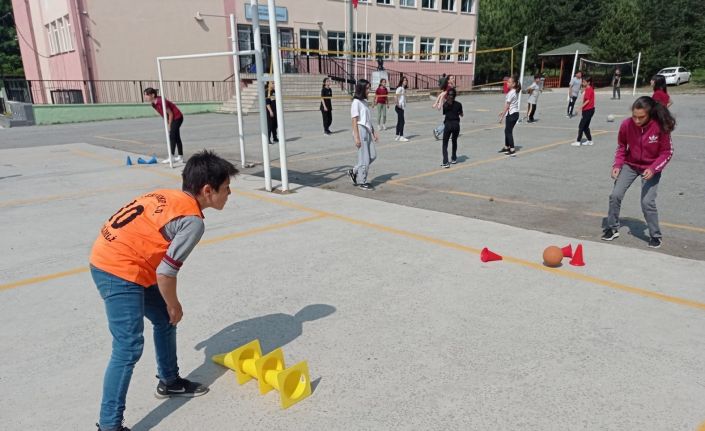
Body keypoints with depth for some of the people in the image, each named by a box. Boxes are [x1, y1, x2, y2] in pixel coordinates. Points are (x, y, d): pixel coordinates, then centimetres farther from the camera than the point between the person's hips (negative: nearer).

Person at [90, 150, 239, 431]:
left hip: (109, 258, 10)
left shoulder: (170, 197, 9)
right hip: (119, 271, -10)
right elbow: (166, 273, -18)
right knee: (129, 348, -8)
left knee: (165, 319, 20)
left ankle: (169, 382, 38)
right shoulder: (193, 220, -17)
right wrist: (174, 305, 1)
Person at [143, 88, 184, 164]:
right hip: (173, 118, 10)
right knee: (176, 137, 13)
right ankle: (180, 156, 19)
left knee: (172, 136, -13)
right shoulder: (154, 104, 1)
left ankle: (171, 157, -12)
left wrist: (169, 127, -14)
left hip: (177, 117, -10)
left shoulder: (161, 102, -27)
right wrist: (168, 125, 7)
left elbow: (170, 113, -22)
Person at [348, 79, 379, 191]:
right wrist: (356, 137, -18)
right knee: (365, 158, -3)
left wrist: (373, 132, 18)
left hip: (367, 131, 9)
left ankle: (354, 171, 21)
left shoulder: (364, 102, 15)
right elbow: (354, 121, -14)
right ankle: (362, 182, 10)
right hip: (360, 131, -9)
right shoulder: (356, 102, -10)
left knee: (373, 155, 10)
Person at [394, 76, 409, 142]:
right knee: (402, 121, -9)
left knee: (399, 122, 11)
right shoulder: (400, 88, -12)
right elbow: (395, 96, -24)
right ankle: (401, 136, -6)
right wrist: (397, 104, -22)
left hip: (402, 107, 10)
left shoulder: (404, 89, 16)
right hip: (399, 107, -10)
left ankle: (397, 136, 16)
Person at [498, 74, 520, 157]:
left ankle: (512, 150, -12)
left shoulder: (511, 93, -17)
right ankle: (506, 147, 28)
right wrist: (503, 112, 22)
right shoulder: (514, 92, 12)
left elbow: (507, 106, -17)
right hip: (513, 113, 10)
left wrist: (502, 117, -14)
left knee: (509, 131, -8)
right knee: (507, 130, 17)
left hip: (512, 114, -10)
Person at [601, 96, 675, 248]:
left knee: (647, 202, -11)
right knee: (615, 195, -3)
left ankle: (656, 236, 10)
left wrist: (653, 169, -28)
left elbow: (667, 152, -15)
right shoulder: (626, 124, -19)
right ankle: (613, 228, 17)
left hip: (651, 168, -3)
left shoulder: (660, 127, -25)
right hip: (630, 165, 3)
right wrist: (617, 165, -11)